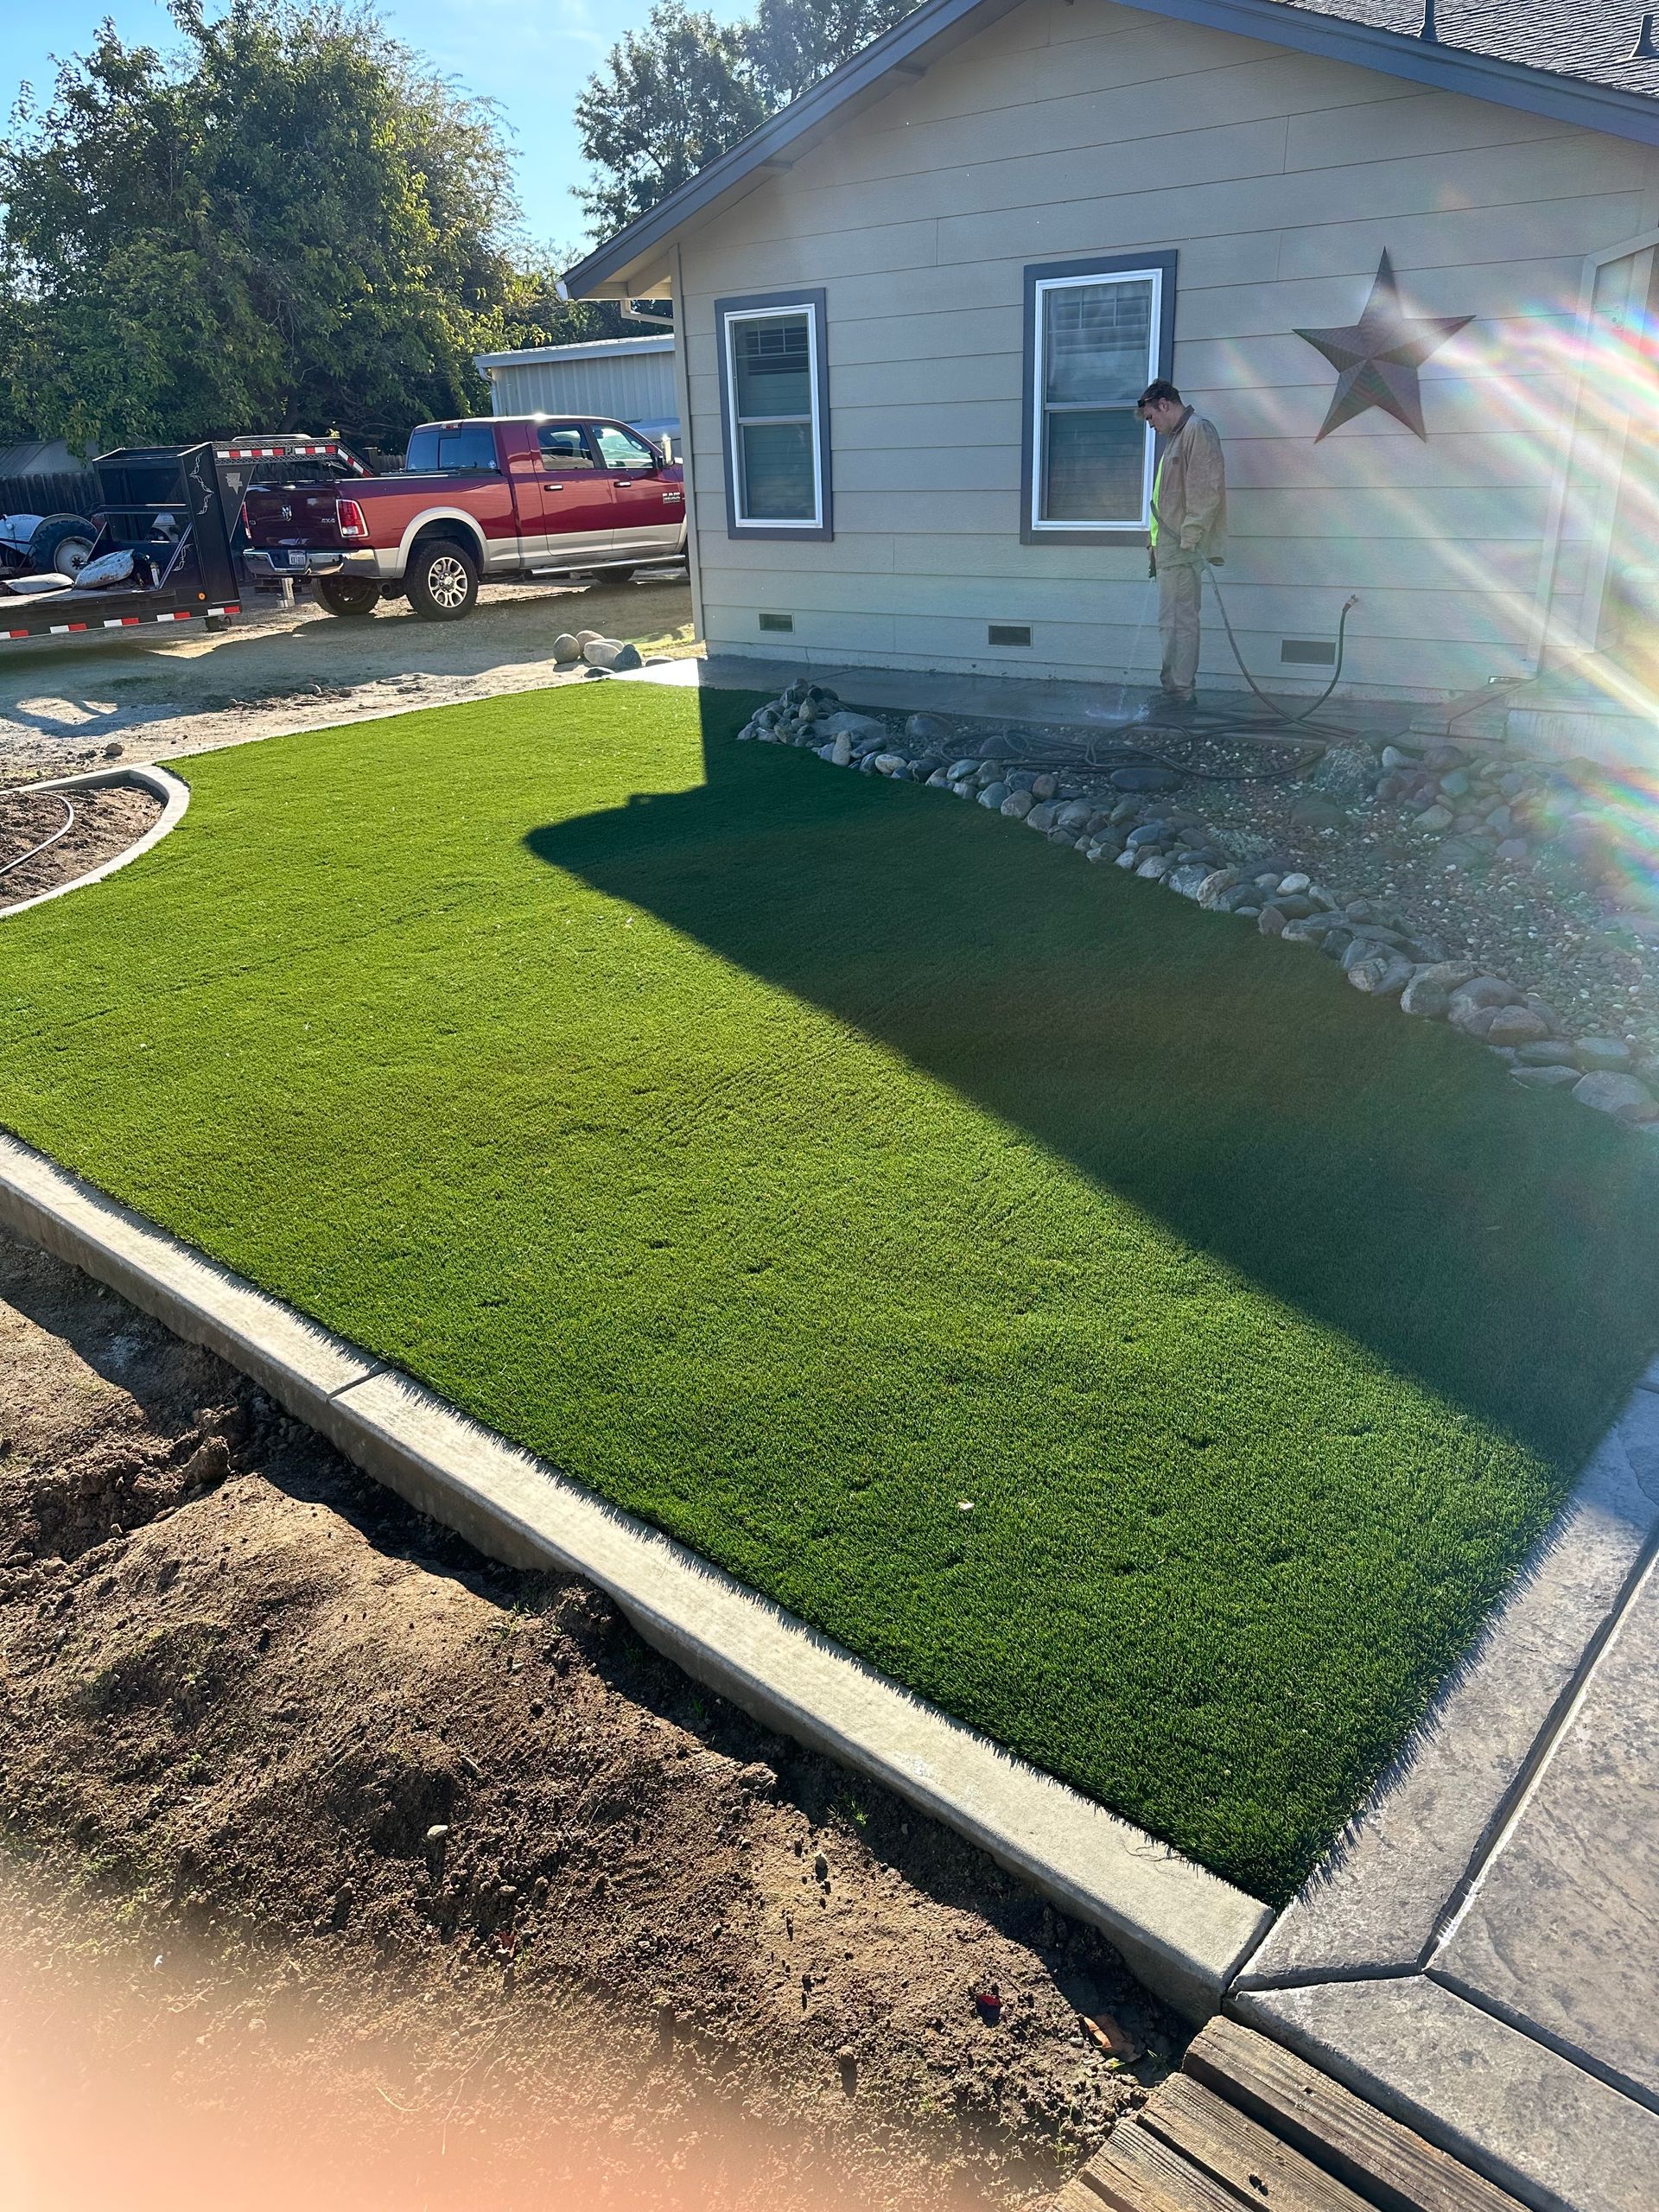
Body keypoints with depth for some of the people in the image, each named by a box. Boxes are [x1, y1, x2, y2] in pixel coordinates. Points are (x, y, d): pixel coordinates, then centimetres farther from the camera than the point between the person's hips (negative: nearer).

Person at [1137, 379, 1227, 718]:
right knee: (1178, 622, 11)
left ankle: (1179, 695, -11)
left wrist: (1189, 538, -21)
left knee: (1177, 623, -12)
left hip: (1182, 549, -10)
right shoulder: (1178, 435, 23)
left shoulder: (1197, 430, -7)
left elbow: (1206, 489, -17)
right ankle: (1180, 692, 15)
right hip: (1170, 548, 10)